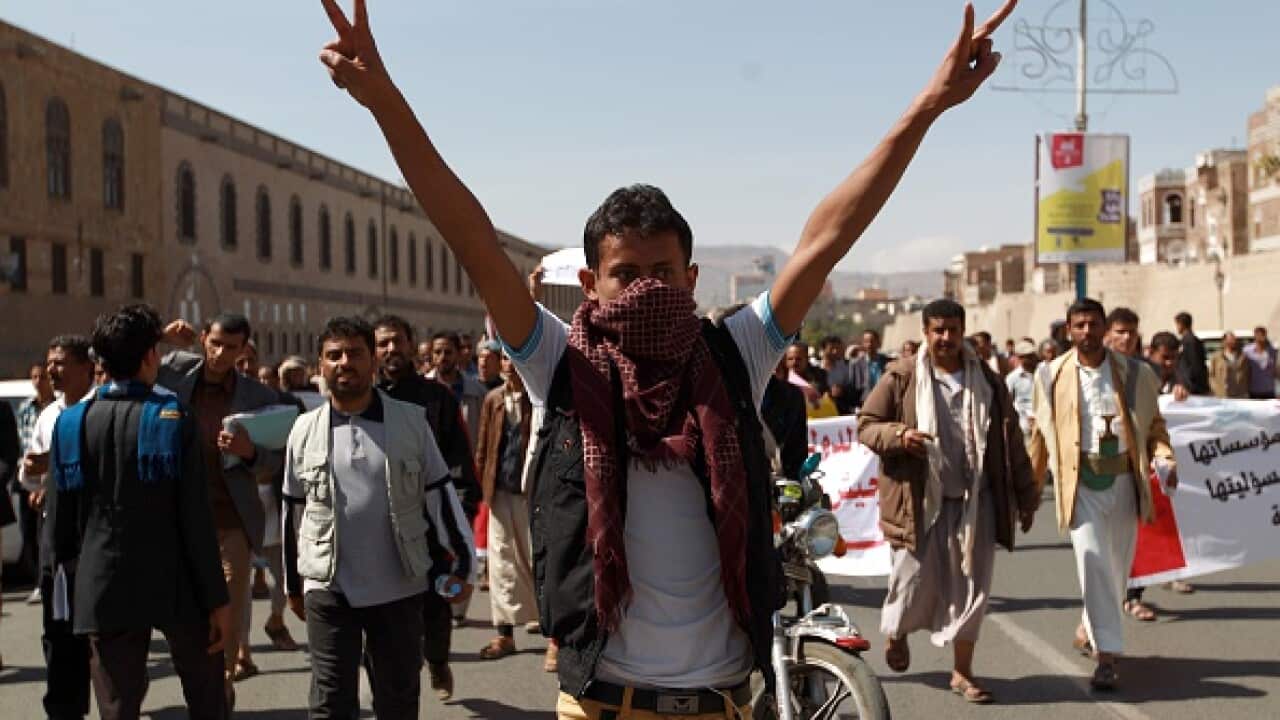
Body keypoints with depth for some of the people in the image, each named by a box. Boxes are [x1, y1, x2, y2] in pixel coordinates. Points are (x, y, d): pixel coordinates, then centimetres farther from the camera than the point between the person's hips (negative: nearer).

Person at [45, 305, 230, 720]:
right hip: (175, 588, -3)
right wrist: (217, 600, -7)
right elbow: (196, 520, -11)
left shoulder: (70, 423, 1)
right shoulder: (174, 421, -9)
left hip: (102, 592, 3)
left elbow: (58, 515, 3)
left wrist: (63, 577, 17)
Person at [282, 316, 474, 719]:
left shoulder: (411, 420, -2)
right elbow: (294, 510, 10)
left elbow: (440, 495, 2)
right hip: (328, 588, 0)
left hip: (399, 587, 0)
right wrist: (293, 583, 14)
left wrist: (459, 564, -1)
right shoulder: (305, 429, 2)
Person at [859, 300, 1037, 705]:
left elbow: (1010, 441, 11)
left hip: (975, 503, 3)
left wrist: (1026, 497, 10)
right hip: (920, 502, -3)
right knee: (915, 580, 2)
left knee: (970, 587, 4)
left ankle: (962, 672, 17)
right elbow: (866, 425, 1)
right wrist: (900, 435, -20)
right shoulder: (901, 378, -3)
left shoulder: (987, 380, 7)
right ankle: (897, 631, 36)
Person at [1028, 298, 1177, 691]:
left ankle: (1089, 627, 38)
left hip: (1123, 479, 2)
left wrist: (1164, 457, -9)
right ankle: (1106, 655, -11)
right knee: (1092, 556, -16)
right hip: (1080, 480, -2)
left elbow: (1154, 424, 11)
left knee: (1118, 564, 11)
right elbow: (1040, 435, 8)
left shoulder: (1136, 374, 3)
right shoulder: (1052, 376, 0)